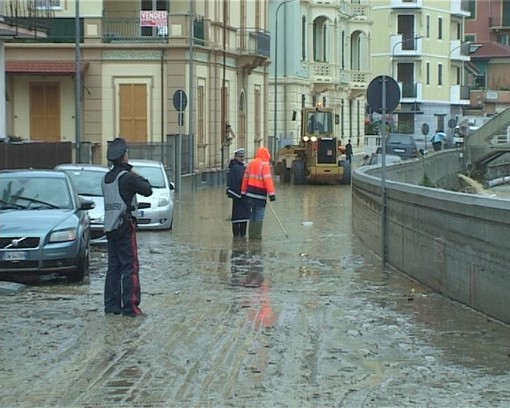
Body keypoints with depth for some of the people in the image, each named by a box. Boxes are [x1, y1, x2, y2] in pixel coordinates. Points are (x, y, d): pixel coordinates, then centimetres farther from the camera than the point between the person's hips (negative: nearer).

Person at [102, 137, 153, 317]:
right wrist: (138, 176, 7)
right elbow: (148, 190, -10)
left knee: (113, 266, 11)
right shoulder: (127, 177, -13)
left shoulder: (106, 178, 10)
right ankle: (130, 306, -8)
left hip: (109, 227, 7)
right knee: (130, 267, -5)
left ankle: (111, 305, 12)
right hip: (125, 227, -7)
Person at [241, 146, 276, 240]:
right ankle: (257, 234, -2)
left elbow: (245, 178, 14)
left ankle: (251, 234, 16)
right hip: (260, 194, -6)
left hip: (251, 192, 6)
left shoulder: (251, 163, 11)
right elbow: (268, 180, -17)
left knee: (252, 214, 15)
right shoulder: (264, 164, -10)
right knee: (259, 216, -1)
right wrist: (272, 193, -19)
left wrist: (243, 192, 19)